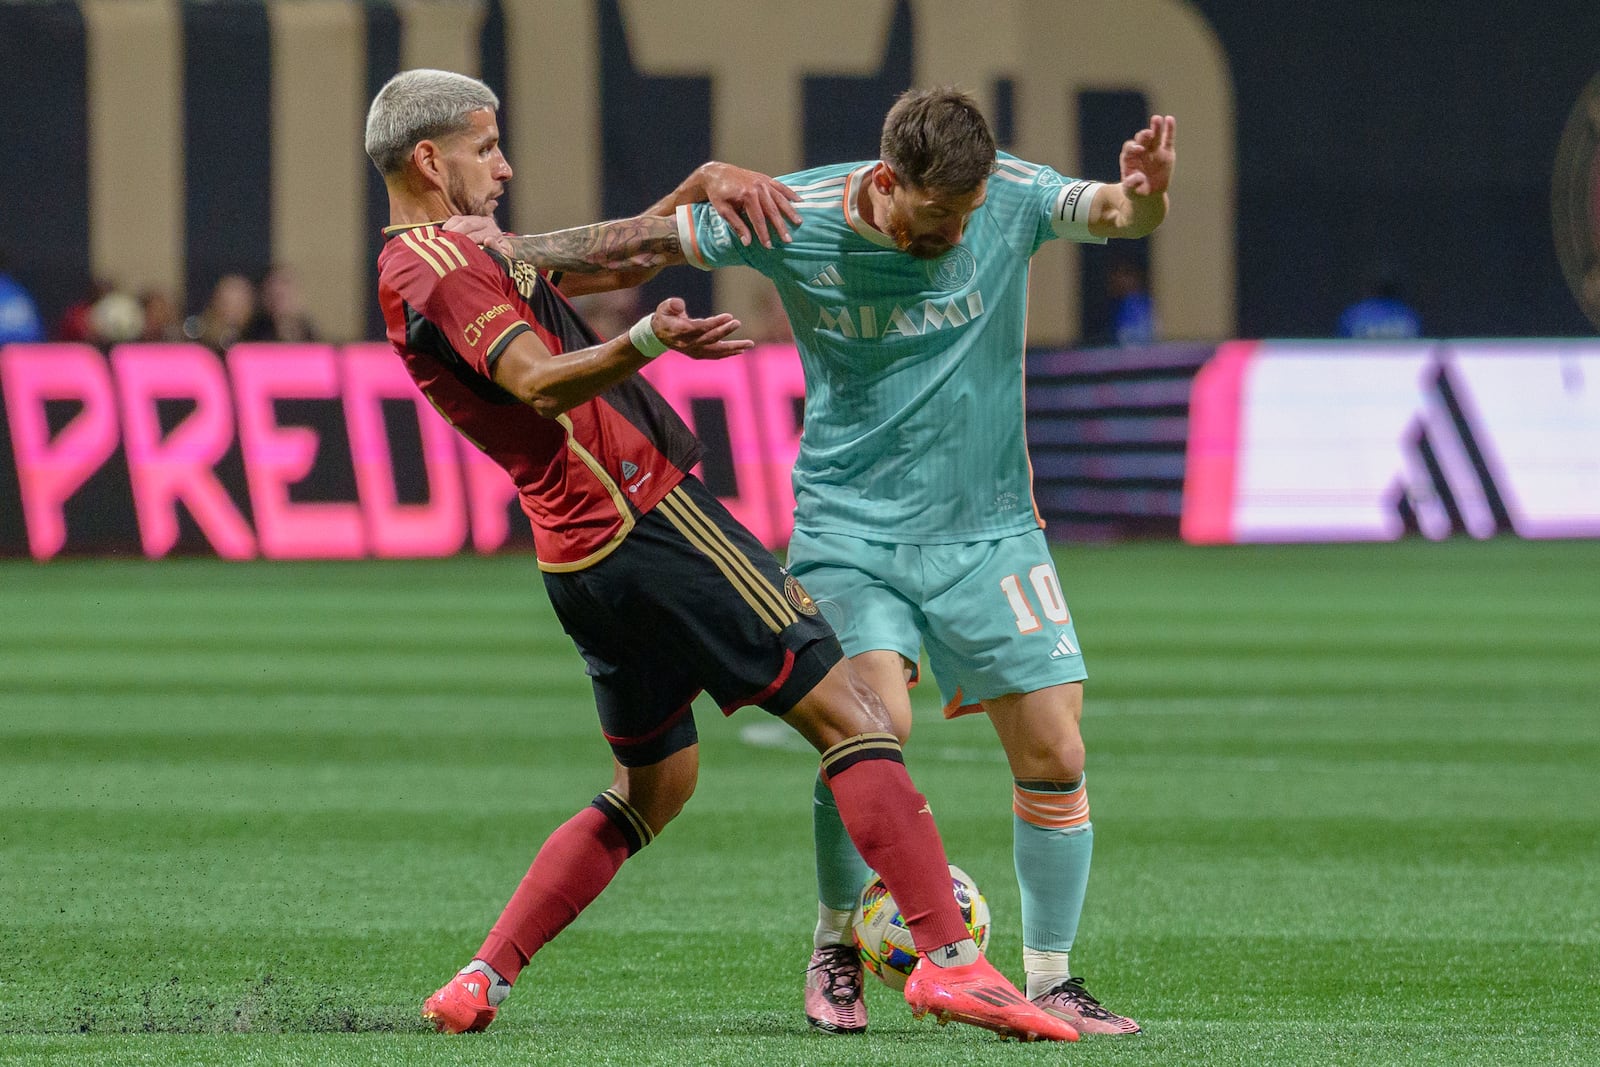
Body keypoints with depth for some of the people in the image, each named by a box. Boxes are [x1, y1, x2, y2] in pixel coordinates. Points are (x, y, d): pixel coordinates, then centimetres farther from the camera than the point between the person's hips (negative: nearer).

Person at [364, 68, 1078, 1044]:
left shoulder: (438, 263, 21)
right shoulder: (441, 260, -10)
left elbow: (625, 259, 25)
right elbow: (539, 385, -26)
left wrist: (704, 186, 9)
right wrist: (644, 345, -44)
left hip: (581, 557, 10)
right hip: (650, 516, -10)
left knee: (656, 782, 19)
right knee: (845, 710, -9)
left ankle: (481, 981, 11)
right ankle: (948, 958, -18)